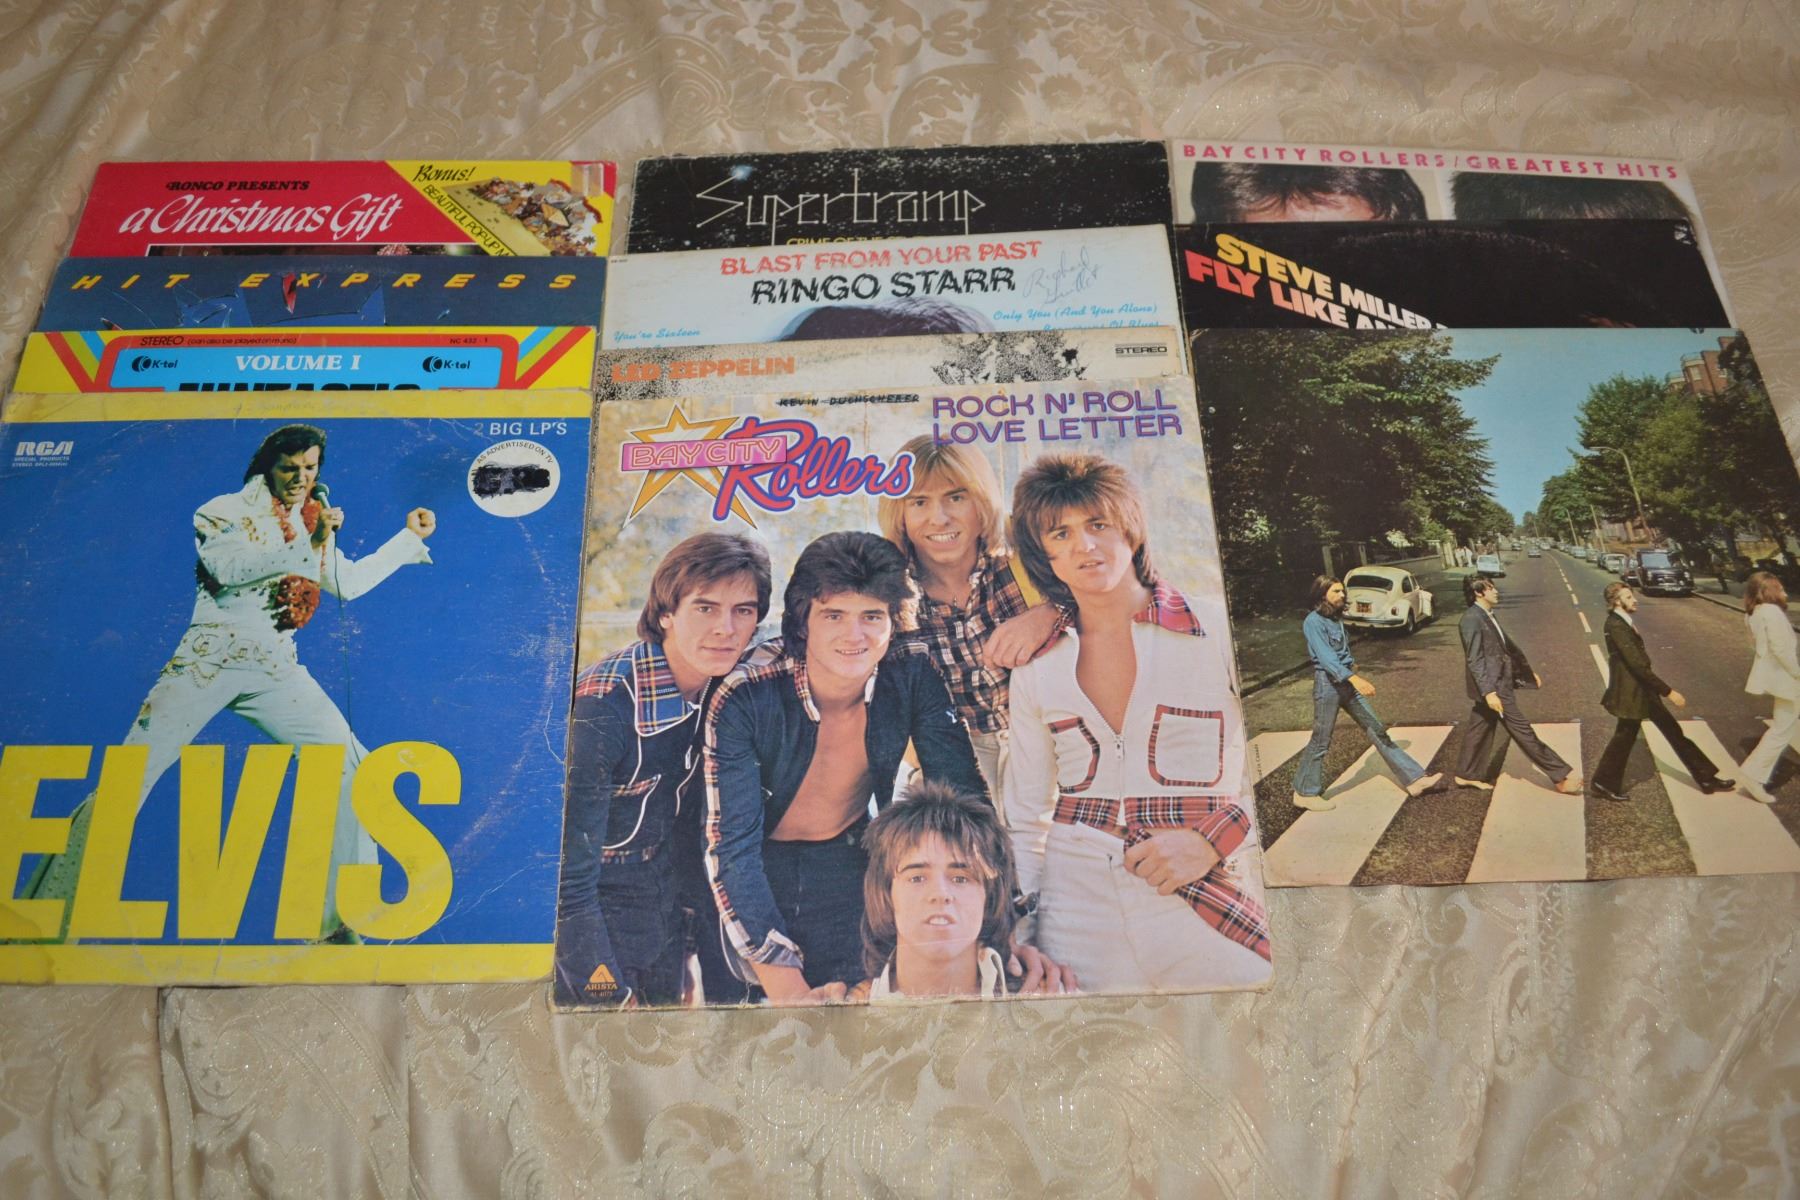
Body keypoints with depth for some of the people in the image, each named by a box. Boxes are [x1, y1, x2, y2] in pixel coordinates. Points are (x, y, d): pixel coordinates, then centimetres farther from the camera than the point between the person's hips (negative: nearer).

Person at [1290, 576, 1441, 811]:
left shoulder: (1336, 618, 11)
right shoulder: (1313, 622, -15)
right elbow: (1325, 657, -26)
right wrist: (1354, 678, -35)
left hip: (1347, 682, 8)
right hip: (1327, 683, -8)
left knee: (1377, 730, 8)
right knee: (1320, 741, 1)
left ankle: (1414, 779, 12)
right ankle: (1305, 793, 14)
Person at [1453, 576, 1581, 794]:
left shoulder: (1488, 616, 12)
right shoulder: (1472, 620, -19)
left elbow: (1507, 645, 23)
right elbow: (1474, 660, -23)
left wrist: (1528, 670, 29)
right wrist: (1489, 692, -28)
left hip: (1498, 683, 10)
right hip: (1493, 686, -10)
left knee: (1480, 729, 15)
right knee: (1522, 731, -2)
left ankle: (1467, 775, 25)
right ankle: (1562, 776, 4)